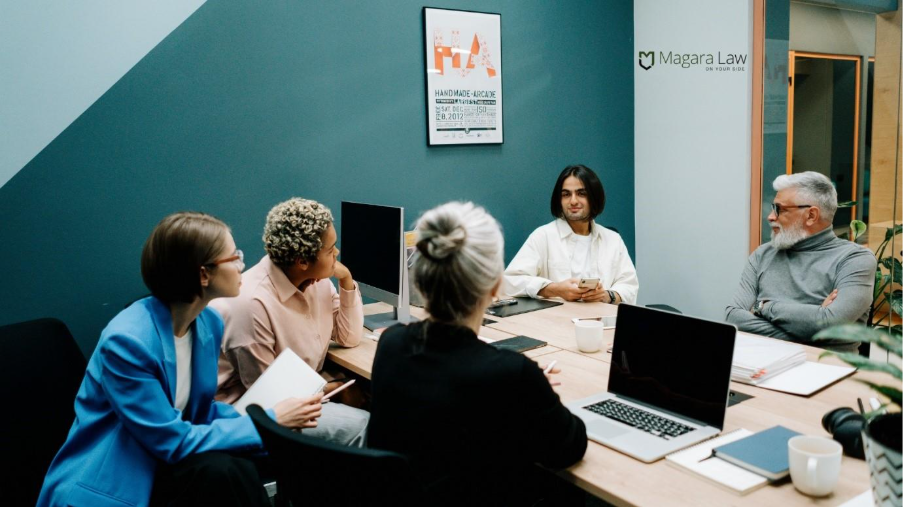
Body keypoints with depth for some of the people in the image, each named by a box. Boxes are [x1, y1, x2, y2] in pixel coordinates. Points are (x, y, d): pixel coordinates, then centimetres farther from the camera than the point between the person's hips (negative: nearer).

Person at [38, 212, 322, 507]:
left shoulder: (210, 322, -3)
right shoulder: (127, 340, -26)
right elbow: (173, 442, -23)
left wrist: (271, 418, -9)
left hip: (163, 465, 6)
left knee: (235, 467, -25)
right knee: (218, 471, -30)